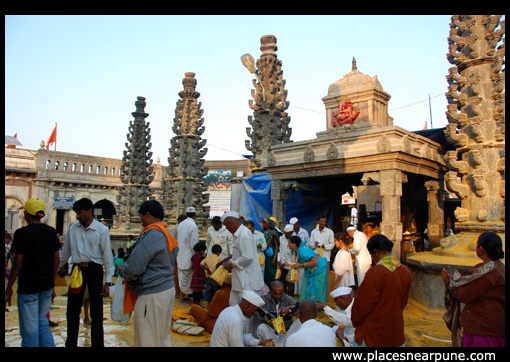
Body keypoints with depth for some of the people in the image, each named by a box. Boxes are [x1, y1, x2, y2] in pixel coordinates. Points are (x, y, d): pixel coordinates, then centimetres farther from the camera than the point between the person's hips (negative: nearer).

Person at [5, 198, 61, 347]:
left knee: (30, 329, 7)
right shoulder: (51, 232, 2)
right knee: (42, 322, 18)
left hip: (28, 286, -5)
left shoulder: (21, 233, -12)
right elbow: (56, 261, 6)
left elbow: (18, 265, -13)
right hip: (47, 284, 5)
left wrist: (8, 290, -3)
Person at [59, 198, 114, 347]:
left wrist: (107, 282, -9)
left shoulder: (101, 230, -7)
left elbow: (107, 256, -6)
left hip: (94, 269, -4)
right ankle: (71, 343, 31)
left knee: (96, 313, 1)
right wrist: (59, 267, 25)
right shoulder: (73, 228, 5)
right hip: (77, 269, 4)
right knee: (72, 310, 13)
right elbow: (66, 251, 19)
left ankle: (97, 344, 15)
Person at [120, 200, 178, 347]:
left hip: (152, 295, -10)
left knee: (148, 341, 3)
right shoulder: (168, 235, 11)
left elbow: (133, 268, -22)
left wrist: (123, 272, 2)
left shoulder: (151, 236, -19)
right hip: (168, 289, 10)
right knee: (163, 339, 20)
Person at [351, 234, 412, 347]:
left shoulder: (375, 273, -24)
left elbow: (362, 304, -16)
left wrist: (355, 322, 2)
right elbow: (403, 302, 9)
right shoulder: (405, 271, -3)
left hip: (373, 334, -6)